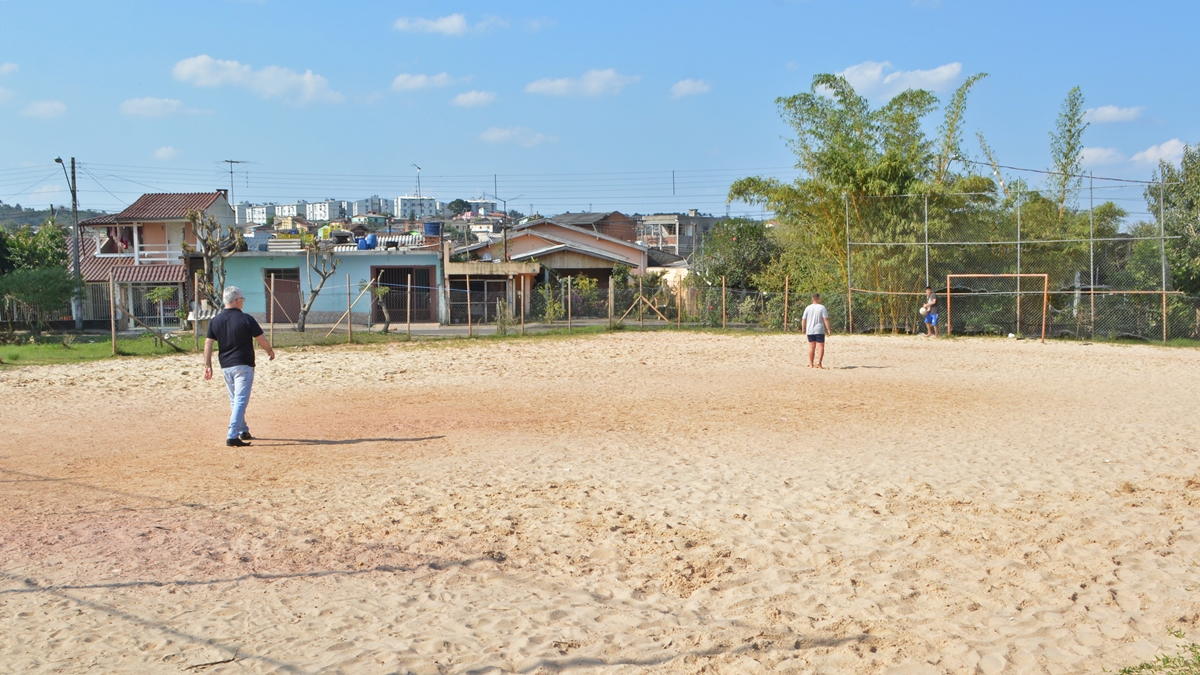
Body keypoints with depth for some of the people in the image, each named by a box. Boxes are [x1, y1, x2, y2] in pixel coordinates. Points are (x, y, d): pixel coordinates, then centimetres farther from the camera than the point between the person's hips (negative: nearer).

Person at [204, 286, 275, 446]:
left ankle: (243, 431, 31)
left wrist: (208, 365, 5)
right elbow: (261, 340, -6)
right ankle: (232, 436, -16)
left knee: (234, 401, 20)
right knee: (241, 401, -7)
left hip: (225, 366, 6)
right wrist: (270, 351, 12)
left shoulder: (215, 321, 4)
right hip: (243, 365, -6)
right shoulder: (246, 319, -10)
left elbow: (208, 344, 2)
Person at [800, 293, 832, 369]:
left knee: (811, 347, 10)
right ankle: (819, 363, -13)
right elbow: (826, 319, -12)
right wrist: (828, 329, -8)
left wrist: (803, 329, 16)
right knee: (821, 346, 0)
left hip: (809, 331, 4)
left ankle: (811, 364, 13)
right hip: (819, 331, -4)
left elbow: (803, 319, 6)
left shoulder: (808, 308, 4)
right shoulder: (822, 307, -7)